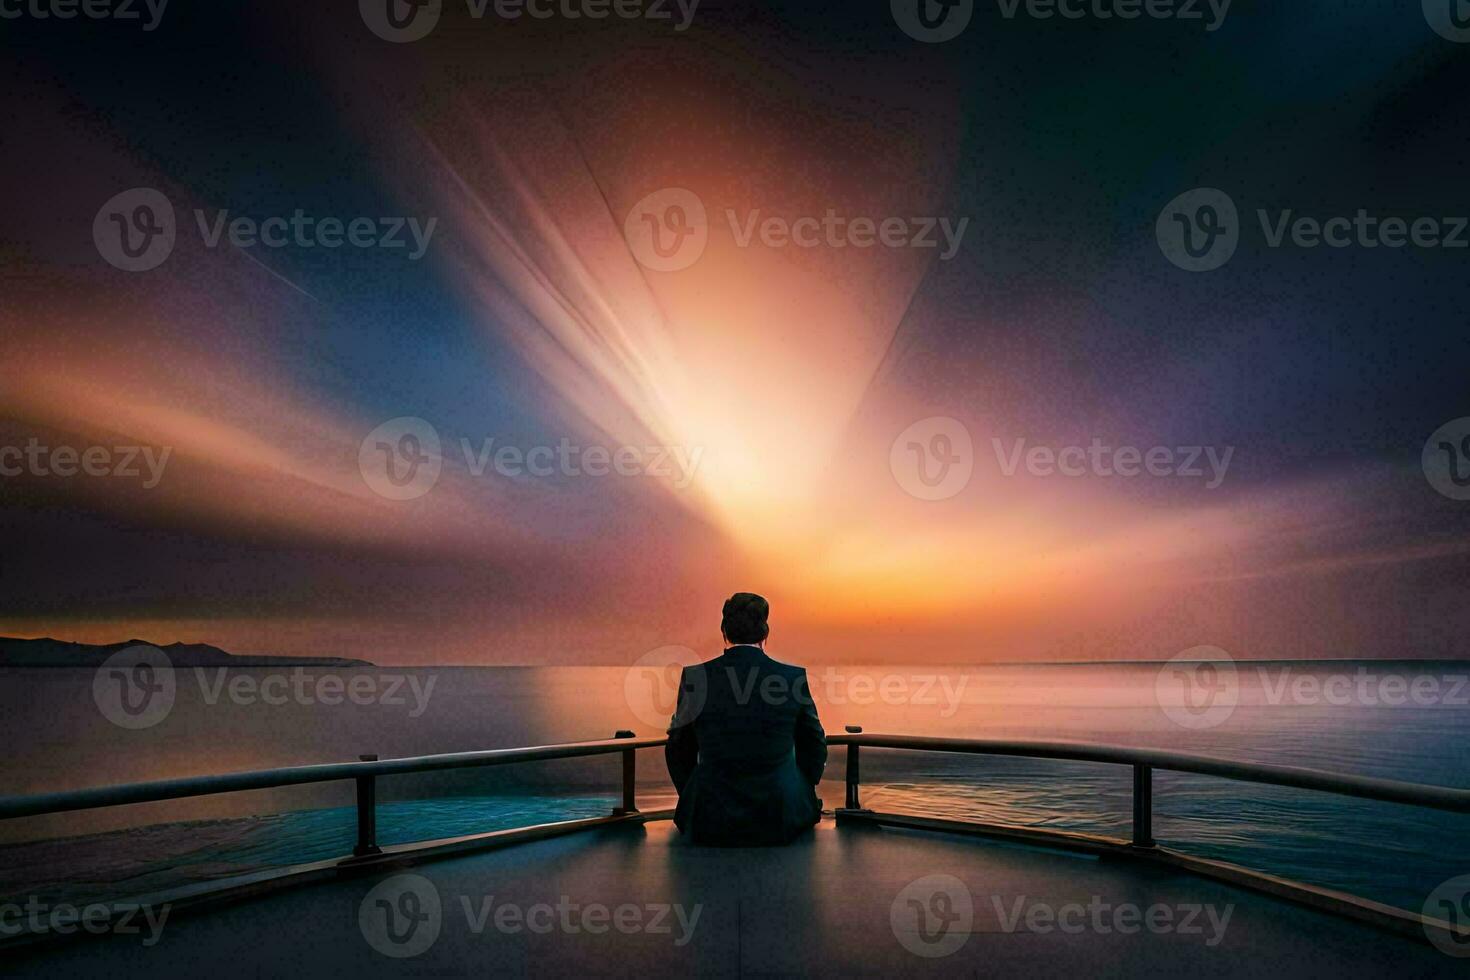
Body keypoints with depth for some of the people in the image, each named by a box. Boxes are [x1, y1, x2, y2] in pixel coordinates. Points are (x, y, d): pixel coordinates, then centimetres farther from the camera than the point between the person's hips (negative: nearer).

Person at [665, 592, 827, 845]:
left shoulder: (694, 677, -8)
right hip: (782, 820, 0)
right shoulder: (794, 677, -7)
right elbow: (814, 746, 5)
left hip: (710, 824, 0)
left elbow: (678, 750, 4)